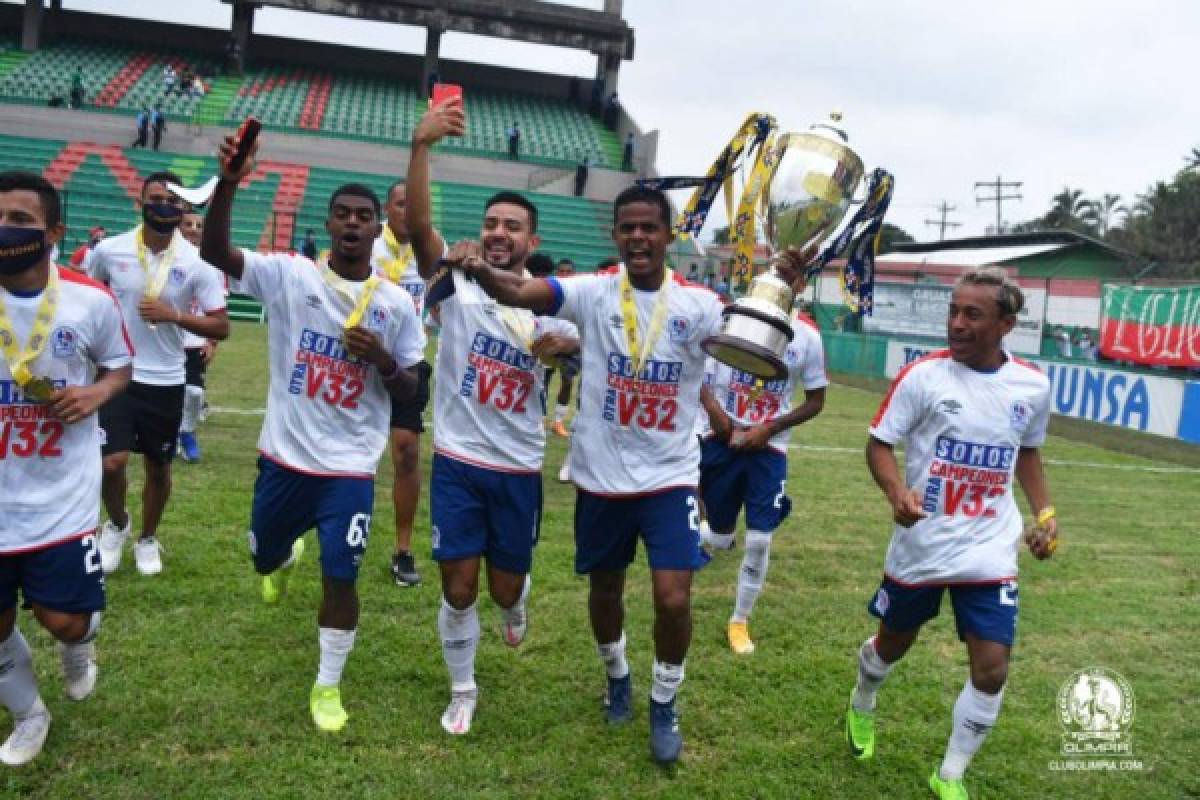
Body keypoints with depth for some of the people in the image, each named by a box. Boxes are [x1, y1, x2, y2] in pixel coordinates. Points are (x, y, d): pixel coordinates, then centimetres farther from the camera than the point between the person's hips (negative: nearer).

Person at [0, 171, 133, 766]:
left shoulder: (90, 301, -8)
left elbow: (120, 363, 10)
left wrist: (97, 392, -12)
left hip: (62, 500, -1)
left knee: (65, 621, 3)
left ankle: (79, 647, 44)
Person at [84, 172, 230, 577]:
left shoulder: (197, 263, -8)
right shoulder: (109, 250, -5)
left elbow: (221, 327, -7)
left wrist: (175, 316, -20)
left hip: (166, 380, 1)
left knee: (158, 466, 12)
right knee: (112, 461, -9)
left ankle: (147, 539, 36)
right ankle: (117, 524, 23)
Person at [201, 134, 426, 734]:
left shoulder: (395, 303, -3)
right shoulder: (289, 274, -6)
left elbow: (409, 394, 1)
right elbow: (214, 253, -22)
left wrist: (383, 360, -20)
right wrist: (228, 184, -37)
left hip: (351, 466, -1)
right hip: (285, 454, 1)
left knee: (340, 576, -3)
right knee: (264, 556, 21)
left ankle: (328, 687, 20)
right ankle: (286, 557, 62)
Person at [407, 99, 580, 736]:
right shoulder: (457, 283, -5)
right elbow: (419, 226, -21)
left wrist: (569, 345, -17)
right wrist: (420, 146, -36)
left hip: (519, 470, 2)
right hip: (457, 464, -1)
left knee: (505, 587, 12)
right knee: (458, 589, 3)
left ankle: (515, 603, 50)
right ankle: (463, 692, 26)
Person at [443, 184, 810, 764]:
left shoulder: (697, 304, -6)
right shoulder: (593, 293, -8)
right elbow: (517, 292, -23)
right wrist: (479, 271, -45)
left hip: (670, 476, -1)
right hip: (601, 475, 1)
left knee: (673, 598, -9)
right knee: (605, 590, 17)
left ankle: (664, 703, 21)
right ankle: (617, 675, 49)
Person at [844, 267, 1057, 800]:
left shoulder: (1032, 386, -1)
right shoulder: (923, 375, -13)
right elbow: (879, 443, -9)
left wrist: (1044, 511, 7)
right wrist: (896, 491, -28)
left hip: (990, 551, 2)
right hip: (921, 545, -2)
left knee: (992, 667, -3)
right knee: (893, 642, 17)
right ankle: (862, 706, 52)